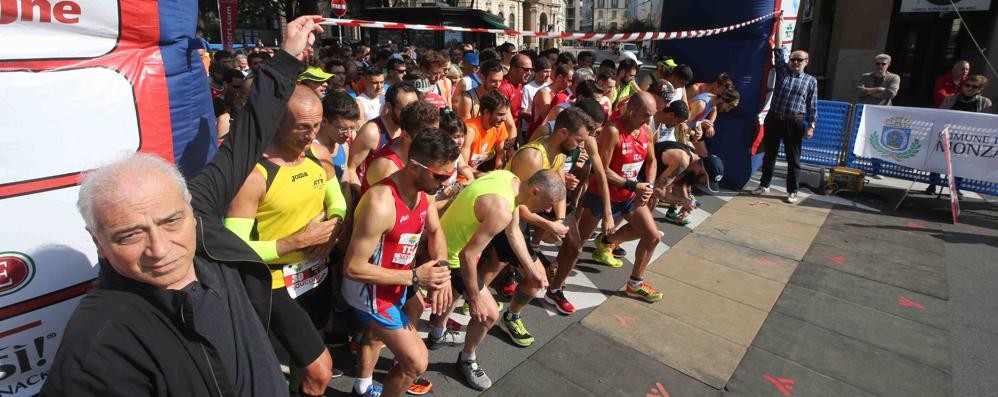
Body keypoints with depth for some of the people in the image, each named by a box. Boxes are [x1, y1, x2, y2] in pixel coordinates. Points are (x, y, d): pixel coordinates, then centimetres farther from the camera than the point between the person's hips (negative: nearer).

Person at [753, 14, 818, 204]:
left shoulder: (811, 81, 4)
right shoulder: (782, 71, 7)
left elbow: (813, 106, 3)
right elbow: (778, 50, 3)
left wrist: (811, 126, -6)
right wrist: (780, 24, 2)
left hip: (795, 123, -1)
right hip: (773, 119, 2)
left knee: (793, 159, 4)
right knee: (769, 155, 10)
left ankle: (792, 191, 12)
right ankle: (764, 185, 23)